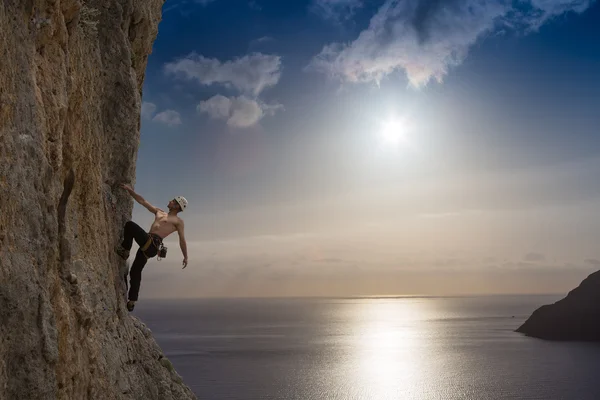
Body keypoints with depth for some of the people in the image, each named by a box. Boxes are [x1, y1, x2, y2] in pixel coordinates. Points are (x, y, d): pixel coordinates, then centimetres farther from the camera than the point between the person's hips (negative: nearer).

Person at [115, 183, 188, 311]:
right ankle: (132, 301, 13)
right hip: (147, 244, 7)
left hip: (153, 244, -6)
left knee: (129, 224, -15)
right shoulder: (159, 212, 27)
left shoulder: (178, 221, 9)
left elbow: (182, 240, 6)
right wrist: (129, 189, 22)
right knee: (135, 272, 5)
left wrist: (185, 257, 2)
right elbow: (142, 201, 26)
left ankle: (124, 250, 0)